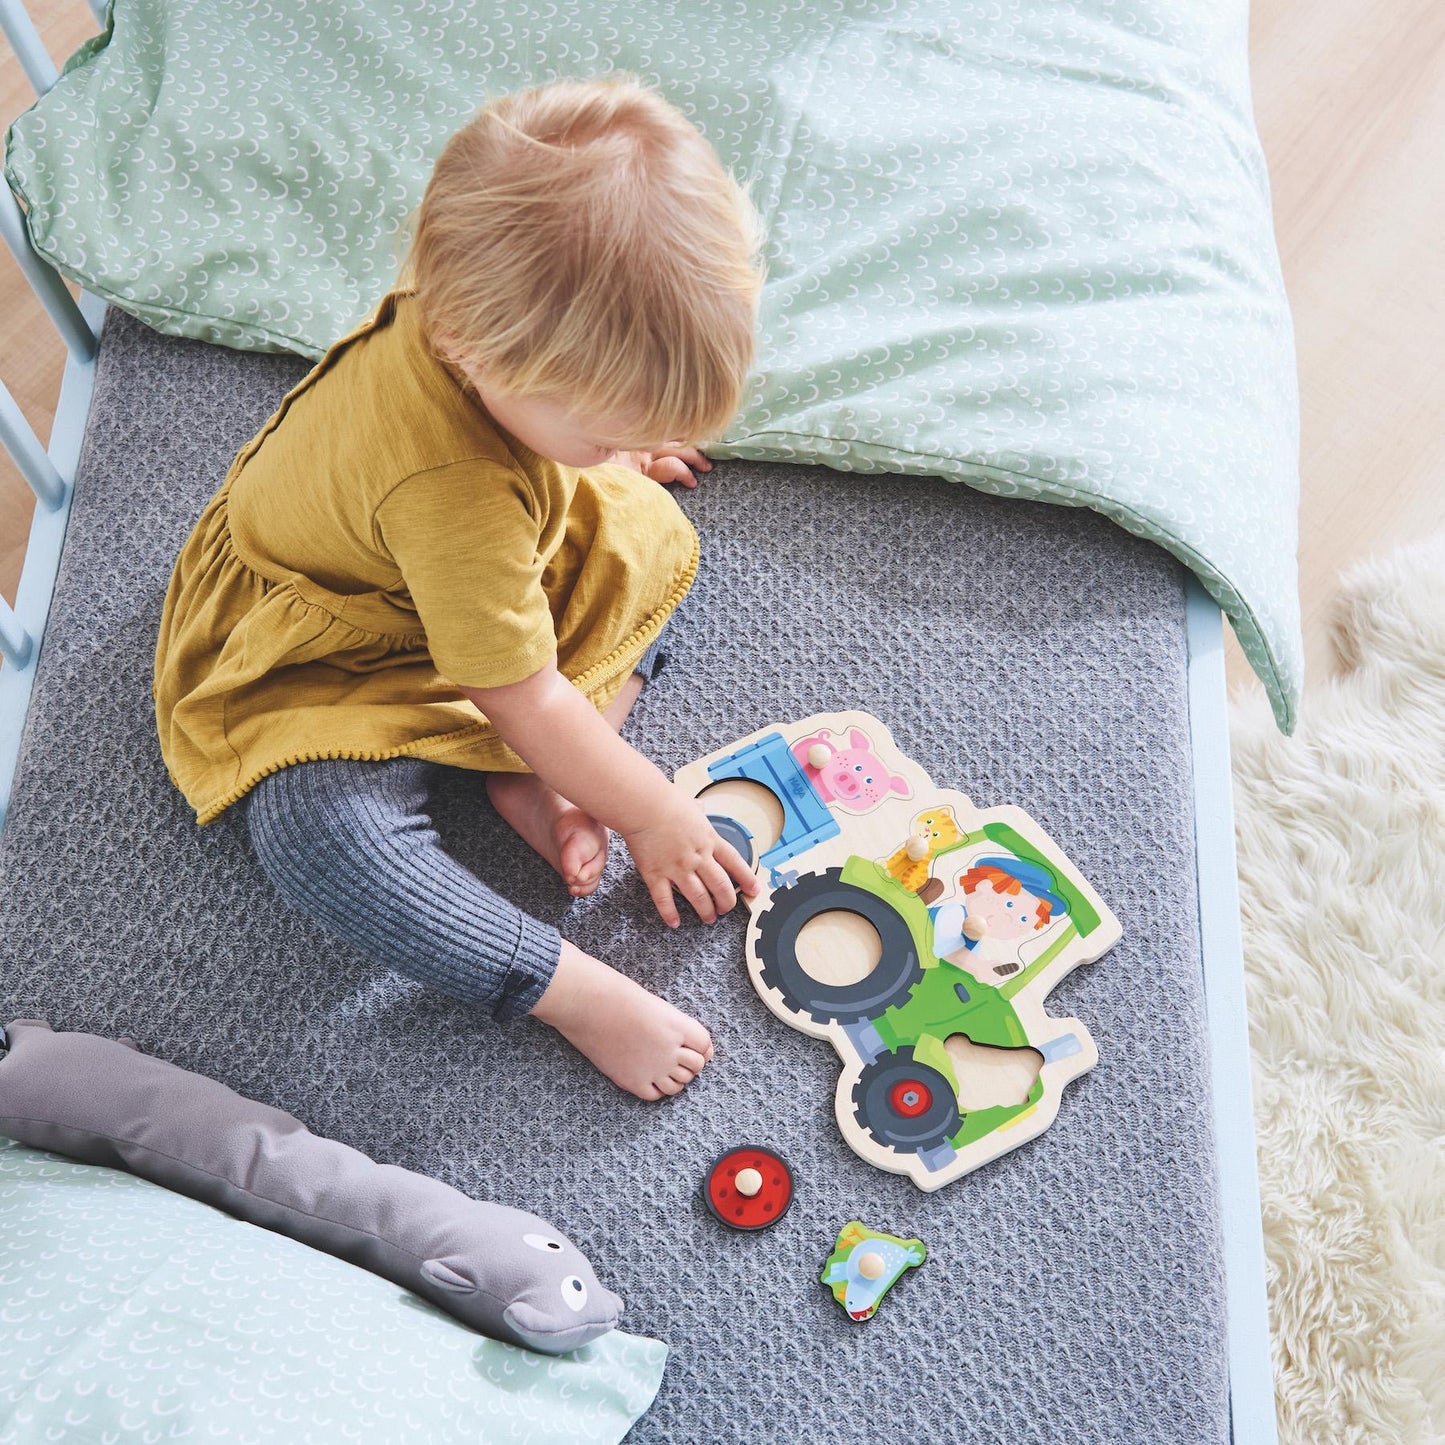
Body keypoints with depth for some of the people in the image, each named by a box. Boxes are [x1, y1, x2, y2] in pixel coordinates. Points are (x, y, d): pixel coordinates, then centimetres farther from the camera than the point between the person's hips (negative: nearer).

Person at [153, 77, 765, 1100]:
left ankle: (532, 780, -8)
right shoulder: (448, 489, -43)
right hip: (315, 658, -8)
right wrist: (653, 816, -20)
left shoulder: (480, 306, -22)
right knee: (321, 835, -34)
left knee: (651, 543, 1)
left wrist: (606, 457, 19)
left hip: (471, 569, 9)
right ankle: (576, 992, -25)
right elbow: (525, 699, -31)